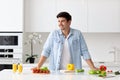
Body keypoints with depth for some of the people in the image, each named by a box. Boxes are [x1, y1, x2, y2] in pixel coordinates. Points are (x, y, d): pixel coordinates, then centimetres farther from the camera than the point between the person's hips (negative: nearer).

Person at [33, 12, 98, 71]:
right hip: (56, 71, 0)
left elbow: (84, 52, 6)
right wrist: (38, 67, -4)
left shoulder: (78, 34, 5)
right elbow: (46, 51, 5)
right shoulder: (53, 34, 6)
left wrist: (92, 68, 0)